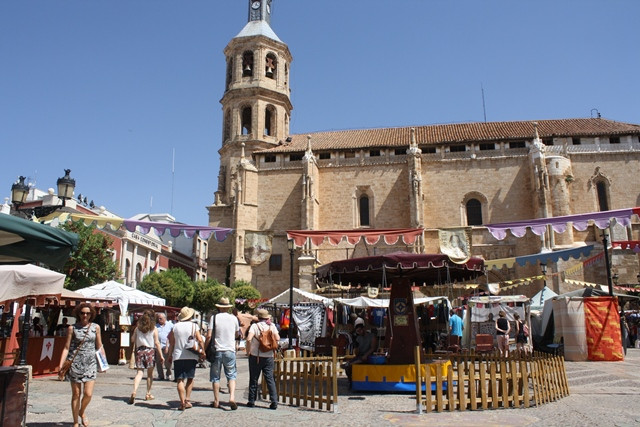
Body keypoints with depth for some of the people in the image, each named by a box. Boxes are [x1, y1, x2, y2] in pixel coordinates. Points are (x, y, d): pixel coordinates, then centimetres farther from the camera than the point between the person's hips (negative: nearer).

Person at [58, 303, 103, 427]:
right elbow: (66, 347, 0)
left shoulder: (96, 327, 5)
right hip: (75, 364, -1)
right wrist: (61, 365, -8)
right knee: (76, 394, 6)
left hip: (90, 363, 1)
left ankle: (82, 412, 27)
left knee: (88, 394, -5)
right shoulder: (72, 328, 0)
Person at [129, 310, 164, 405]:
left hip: (139, 350, 2)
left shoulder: (138, 328, 5)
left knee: (139, 373, 0)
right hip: (150, 350, -2)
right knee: (150, 373, 11)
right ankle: (148, 394, 17)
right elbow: (157, 343, -5)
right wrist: (161, 356, -2)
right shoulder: (154, 329, -3)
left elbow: (133, 339, 6)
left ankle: (134, 392, -21)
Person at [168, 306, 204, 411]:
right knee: (190, 379, 16)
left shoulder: (175, 326, 4)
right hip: (192, 356, 0)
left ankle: (182, 402, -6)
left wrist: (170, 355, 17)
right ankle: (187, 399, 9)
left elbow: (171, 342, 7)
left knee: (180, 380, 2)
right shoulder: (194, 326, 0)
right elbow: (200, 340, -8)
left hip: (178, 356, 0)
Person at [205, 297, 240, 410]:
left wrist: (204, 349, 0)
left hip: (217, 351, -1)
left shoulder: (214, 317, -4)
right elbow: (237, 334, 15)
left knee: (215, 377, 11)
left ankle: (216, 401, 15)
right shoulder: (234, 318, 3)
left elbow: (209, 336, -9)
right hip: (230, 351, 1)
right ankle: (232, 397, -10)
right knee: (231, 375, 8)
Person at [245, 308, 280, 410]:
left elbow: (249, 339, -20)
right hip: (269, 356, 2)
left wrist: (248, 351, -6)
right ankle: (274, 402, -2)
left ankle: (251, 401, 17)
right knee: (270, 378, 5)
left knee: (253, 379, 10)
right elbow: (277, 338, -6)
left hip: (255, 356, -2)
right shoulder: (272, 326, 0)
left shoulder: (255, 326, -7)